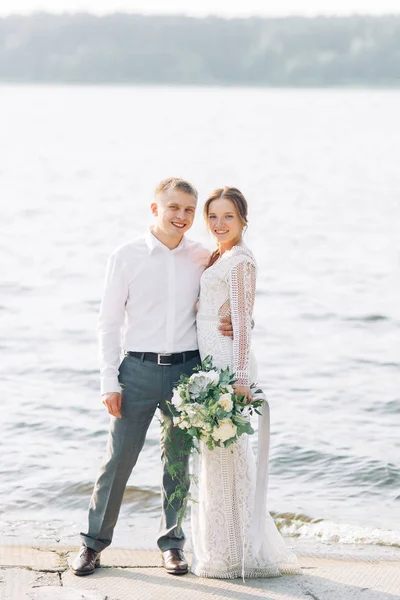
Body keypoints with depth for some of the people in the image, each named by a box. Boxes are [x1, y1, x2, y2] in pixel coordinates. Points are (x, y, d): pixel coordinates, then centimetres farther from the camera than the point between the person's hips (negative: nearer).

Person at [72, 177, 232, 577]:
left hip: (187, 368, 2)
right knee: (119, 457, -2)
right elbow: (109, 322, 1)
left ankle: (171, 543, 21)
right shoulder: (126, 258, -1)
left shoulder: (203, 259, 5)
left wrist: (231, 326, -4)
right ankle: (94, 542, 10)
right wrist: (109, 382, -5)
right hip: (139, 368, -2)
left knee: (178, 461, 9)